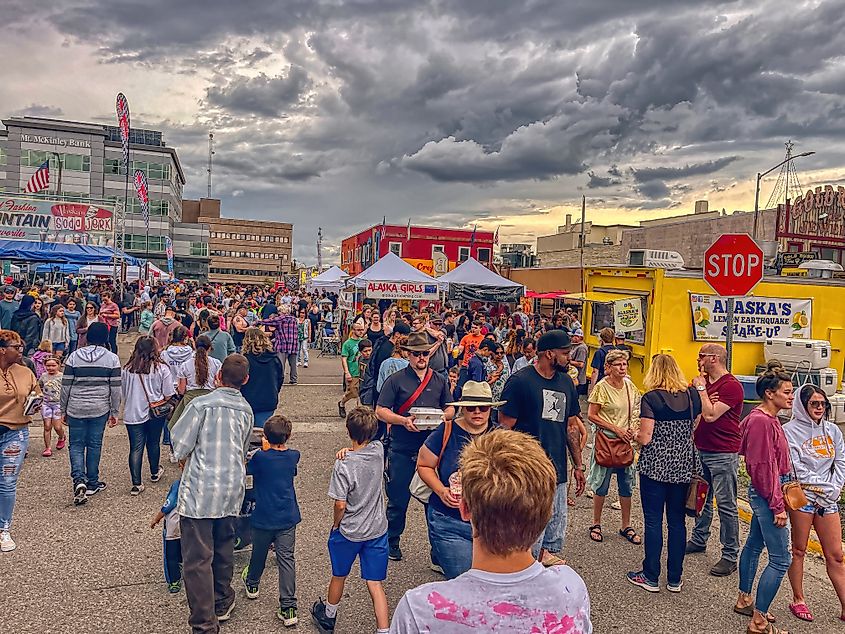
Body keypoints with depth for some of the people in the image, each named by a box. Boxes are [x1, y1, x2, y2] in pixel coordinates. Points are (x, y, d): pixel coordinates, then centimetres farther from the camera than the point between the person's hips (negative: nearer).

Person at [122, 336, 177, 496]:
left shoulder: (128, 369, -5)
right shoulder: (162, 368, -12)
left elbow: (123, 392, 7)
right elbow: (168, 395, -8)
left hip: (133, 414, 1)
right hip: (155, 413, 0)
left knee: (136, 447, 4)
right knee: (153, 443, 19)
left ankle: (136, 484, 2)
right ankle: (155, 472, 39)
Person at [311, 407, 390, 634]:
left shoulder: (344, 465, -24)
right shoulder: (378, 450, -10)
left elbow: (340, 505, -20)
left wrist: (335, 525, -1)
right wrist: (348, 451, -11)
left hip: (348, 532, -3)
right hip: (378, 530, 3)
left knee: (339, 576, 21)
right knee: (375, 584, 9)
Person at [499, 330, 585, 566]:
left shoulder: (566, 382, 11)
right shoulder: (520, 381, -10)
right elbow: (505, 427, -10)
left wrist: (578, 465, 18)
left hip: (558, 470, 7)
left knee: (557, 527, 15)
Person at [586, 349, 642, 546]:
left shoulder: (630, 386, 3)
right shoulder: (601, 387, -12)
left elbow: (636, 412, 14)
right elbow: (592, 415, -12)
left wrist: (633, 428, -4)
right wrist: (616, 429, -15)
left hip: (625, 441, 5)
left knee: (627, 484, 11)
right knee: (601, 485, 5)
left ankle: (626, 526, 25)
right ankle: (596, 524, 21)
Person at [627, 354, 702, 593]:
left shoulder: (651, 398, -14)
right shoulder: (692, 395, 1)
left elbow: (645, 438, -16)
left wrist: (635, 434, 5)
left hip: (656, 466, -4)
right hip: (684, 466, 5)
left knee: (653, 520, 5)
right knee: (677, 521, 12)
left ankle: (651, 577, 15)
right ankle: (675, 579, 22)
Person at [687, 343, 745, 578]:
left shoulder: (731, 385, -16)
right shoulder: (706, 382, 11)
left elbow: (710, 415, -24)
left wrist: (701, 389, -14)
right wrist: (702, 396, -7)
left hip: (723, 454, -9)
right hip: (701, 450, 9)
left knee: (726, 504, -2)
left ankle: (730, 556, 7)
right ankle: (698, 540, 34)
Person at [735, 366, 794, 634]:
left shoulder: (768, 418, 8)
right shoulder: (761, 421, -22)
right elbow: (764, 467, -22)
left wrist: (775, 498, 17)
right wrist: (777, 506, -19)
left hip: (763, 493, 10)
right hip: (767, 494, -10)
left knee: (754, 544, 20)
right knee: (780, 559, -5)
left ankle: (744, 599, 35)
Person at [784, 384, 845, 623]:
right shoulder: (791, 430, -6)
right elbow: (796, 468, -11)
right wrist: (825, 487, -12)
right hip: (802, 496, -5)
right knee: (799, 550, 7)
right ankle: (798, 601, 20)